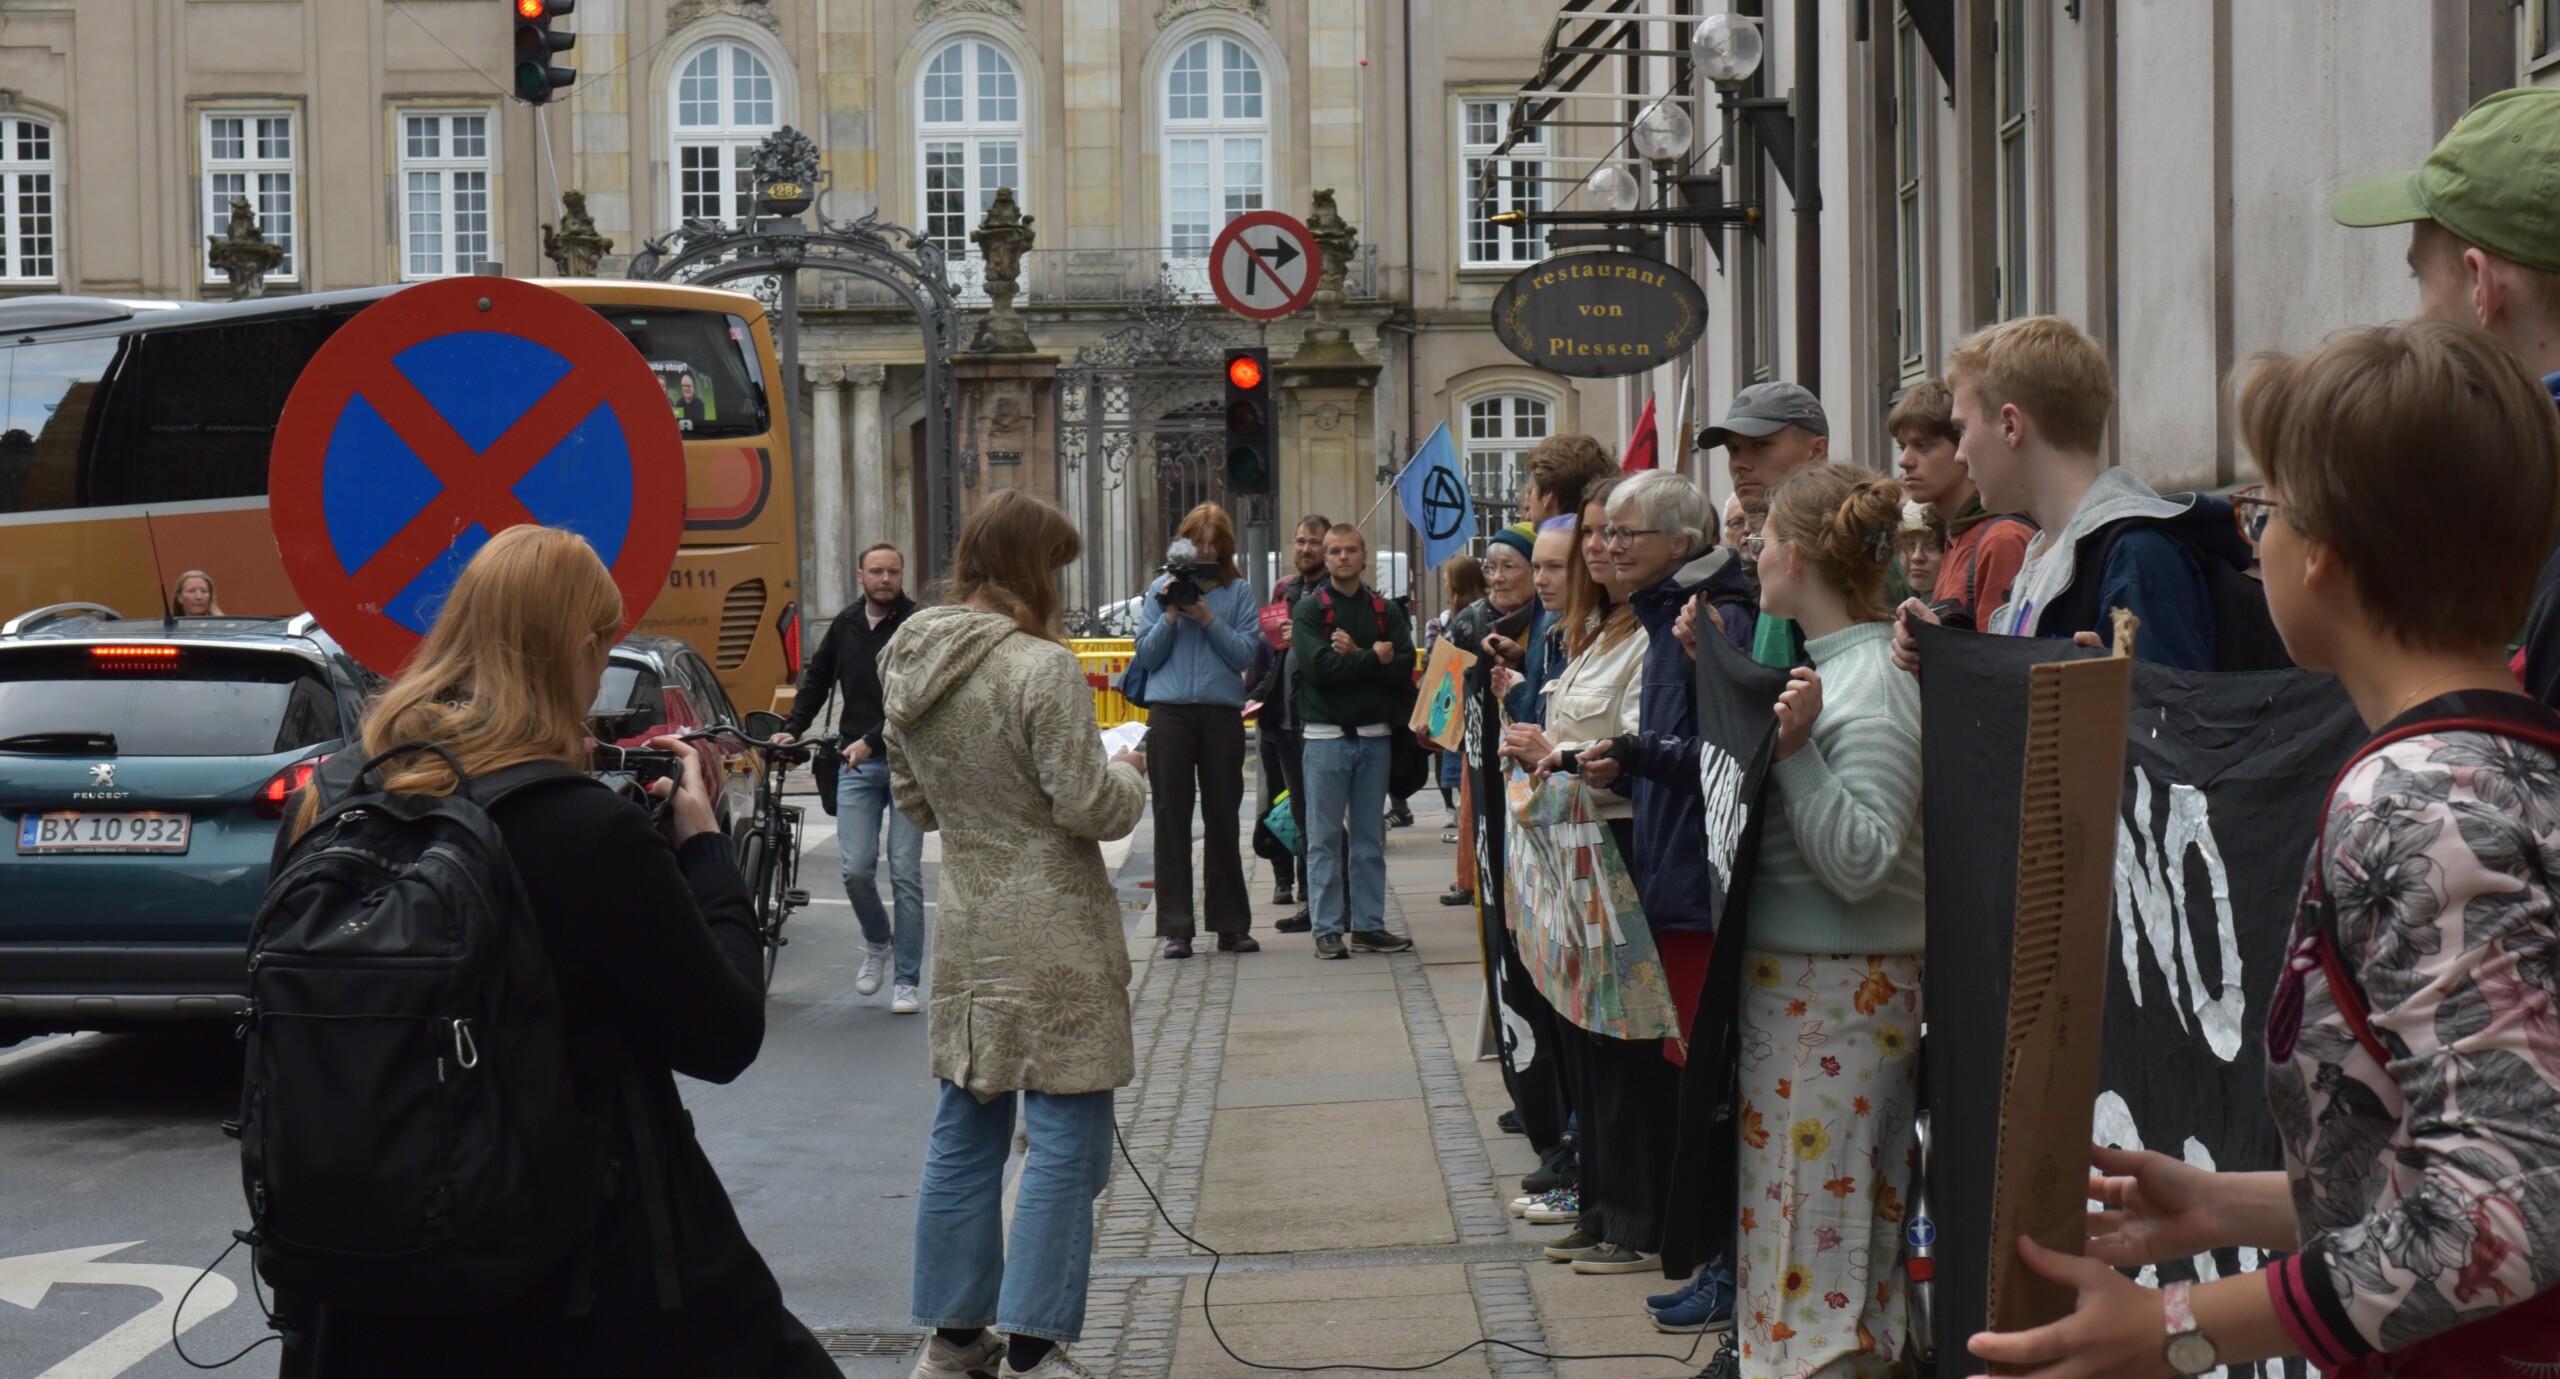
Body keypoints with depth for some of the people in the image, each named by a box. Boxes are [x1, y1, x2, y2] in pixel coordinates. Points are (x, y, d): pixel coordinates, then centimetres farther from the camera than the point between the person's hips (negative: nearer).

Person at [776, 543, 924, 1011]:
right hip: (856, 765, 4)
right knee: (855, 868, -4)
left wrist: (872, 741, -23)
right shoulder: (845, 626, 9)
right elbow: (817, 678, 21)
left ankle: (907, 980, 6)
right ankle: (877, 942, 26)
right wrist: (793, 728, 9)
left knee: (905, 872, -2)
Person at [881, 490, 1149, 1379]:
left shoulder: (909, 670, 6)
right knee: (1067, 1140, -1)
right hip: (1053, 939, -8)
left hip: (965, 931, 8)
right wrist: (1130, 773, 3)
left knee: (966, 1131, 15)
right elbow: (1090, 808, -16)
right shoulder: (1042, 670, -18)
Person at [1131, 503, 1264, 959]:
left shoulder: (1238, 591, 7)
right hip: (1169, 712, 0)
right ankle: (1175, 927, 4)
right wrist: (1171, 617, -7)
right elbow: (1144, 656, 5)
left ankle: (1231, 924, 12)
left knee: (1223, 819, 6)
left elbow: (1246, 654, -3)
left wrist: (1208, 619, -12)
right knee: (1172, 819, 1)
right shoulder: (1161, 588, 9)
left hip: (1222, 713, 0)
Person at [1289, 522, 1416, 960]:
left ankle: (1369, 924, 14)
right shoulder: (1309, 609, 1)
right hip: (1326, 737, -3)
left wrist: (1353, 656, -14)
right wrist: (1373, 658, -10)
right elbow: (1317, 666, -14)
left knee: (1370, 837, 8)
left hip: (1374, 736, 3)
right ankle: (1327, 928, 3)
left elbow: (1404, 665, -3)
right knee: (1325, 836, -1)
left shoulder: (1385, 611, 10)